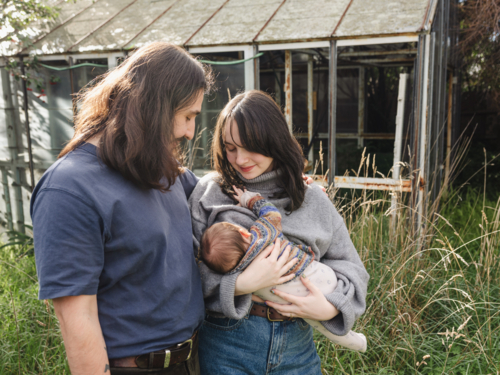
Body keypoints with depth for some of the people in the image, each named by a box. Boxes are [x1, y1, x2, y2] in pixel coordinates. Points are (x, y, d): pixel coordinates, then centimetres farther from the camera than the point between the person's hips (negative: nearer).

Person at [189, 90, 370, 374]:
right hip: (227, 342, -2)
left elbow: (350, 266, 9)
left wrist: (331, 307, -8)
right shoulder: (209, 191, -2)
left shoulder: (312, 199, 4)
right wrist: (242, 284, -21)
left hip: (297, 346, 2)